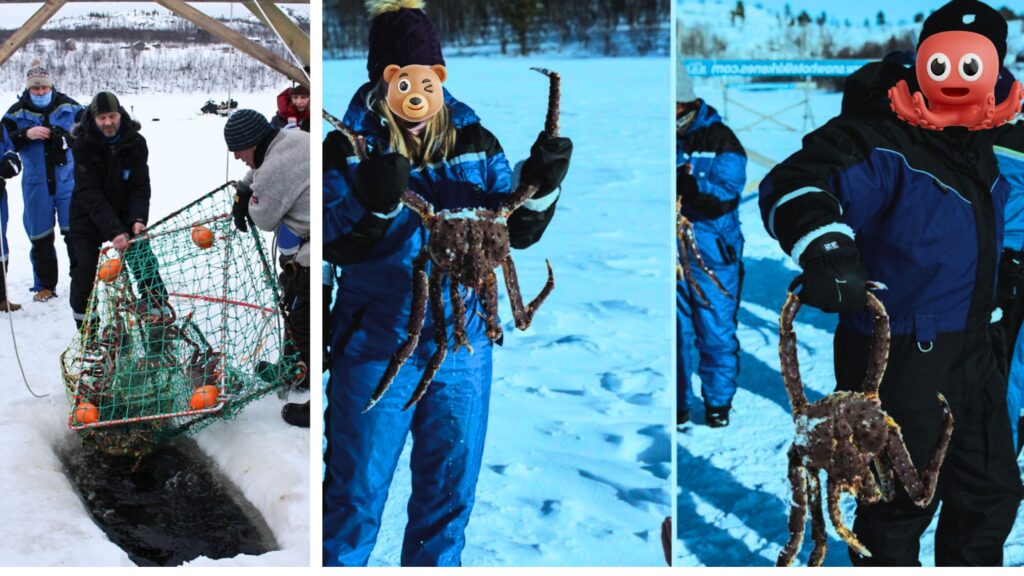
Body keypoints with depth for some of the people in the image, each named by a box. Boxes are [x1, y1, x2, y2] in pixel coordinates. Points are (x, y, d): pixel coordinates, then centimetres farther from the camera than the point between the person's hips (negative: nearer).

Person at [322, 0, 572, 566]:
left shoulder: (475, 142, 3)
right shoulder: (349, 148, -7)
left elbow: (518, 232, 2)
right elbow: (335, 245, -14)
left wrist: (542, 184, -17)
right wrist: (376, 204, -32)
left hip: (463, 344, 4)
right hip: (375, 346, -3)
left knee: (450, 487, 15)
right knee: (357, 486, 6)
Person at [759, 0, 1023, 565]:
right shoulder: (883, 144, -21)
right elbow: (794, 184, -37)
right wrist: (827, 249, -54)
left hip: (972, 350, 9)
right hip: (900, 359, -8)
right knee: (901, 506, 5)